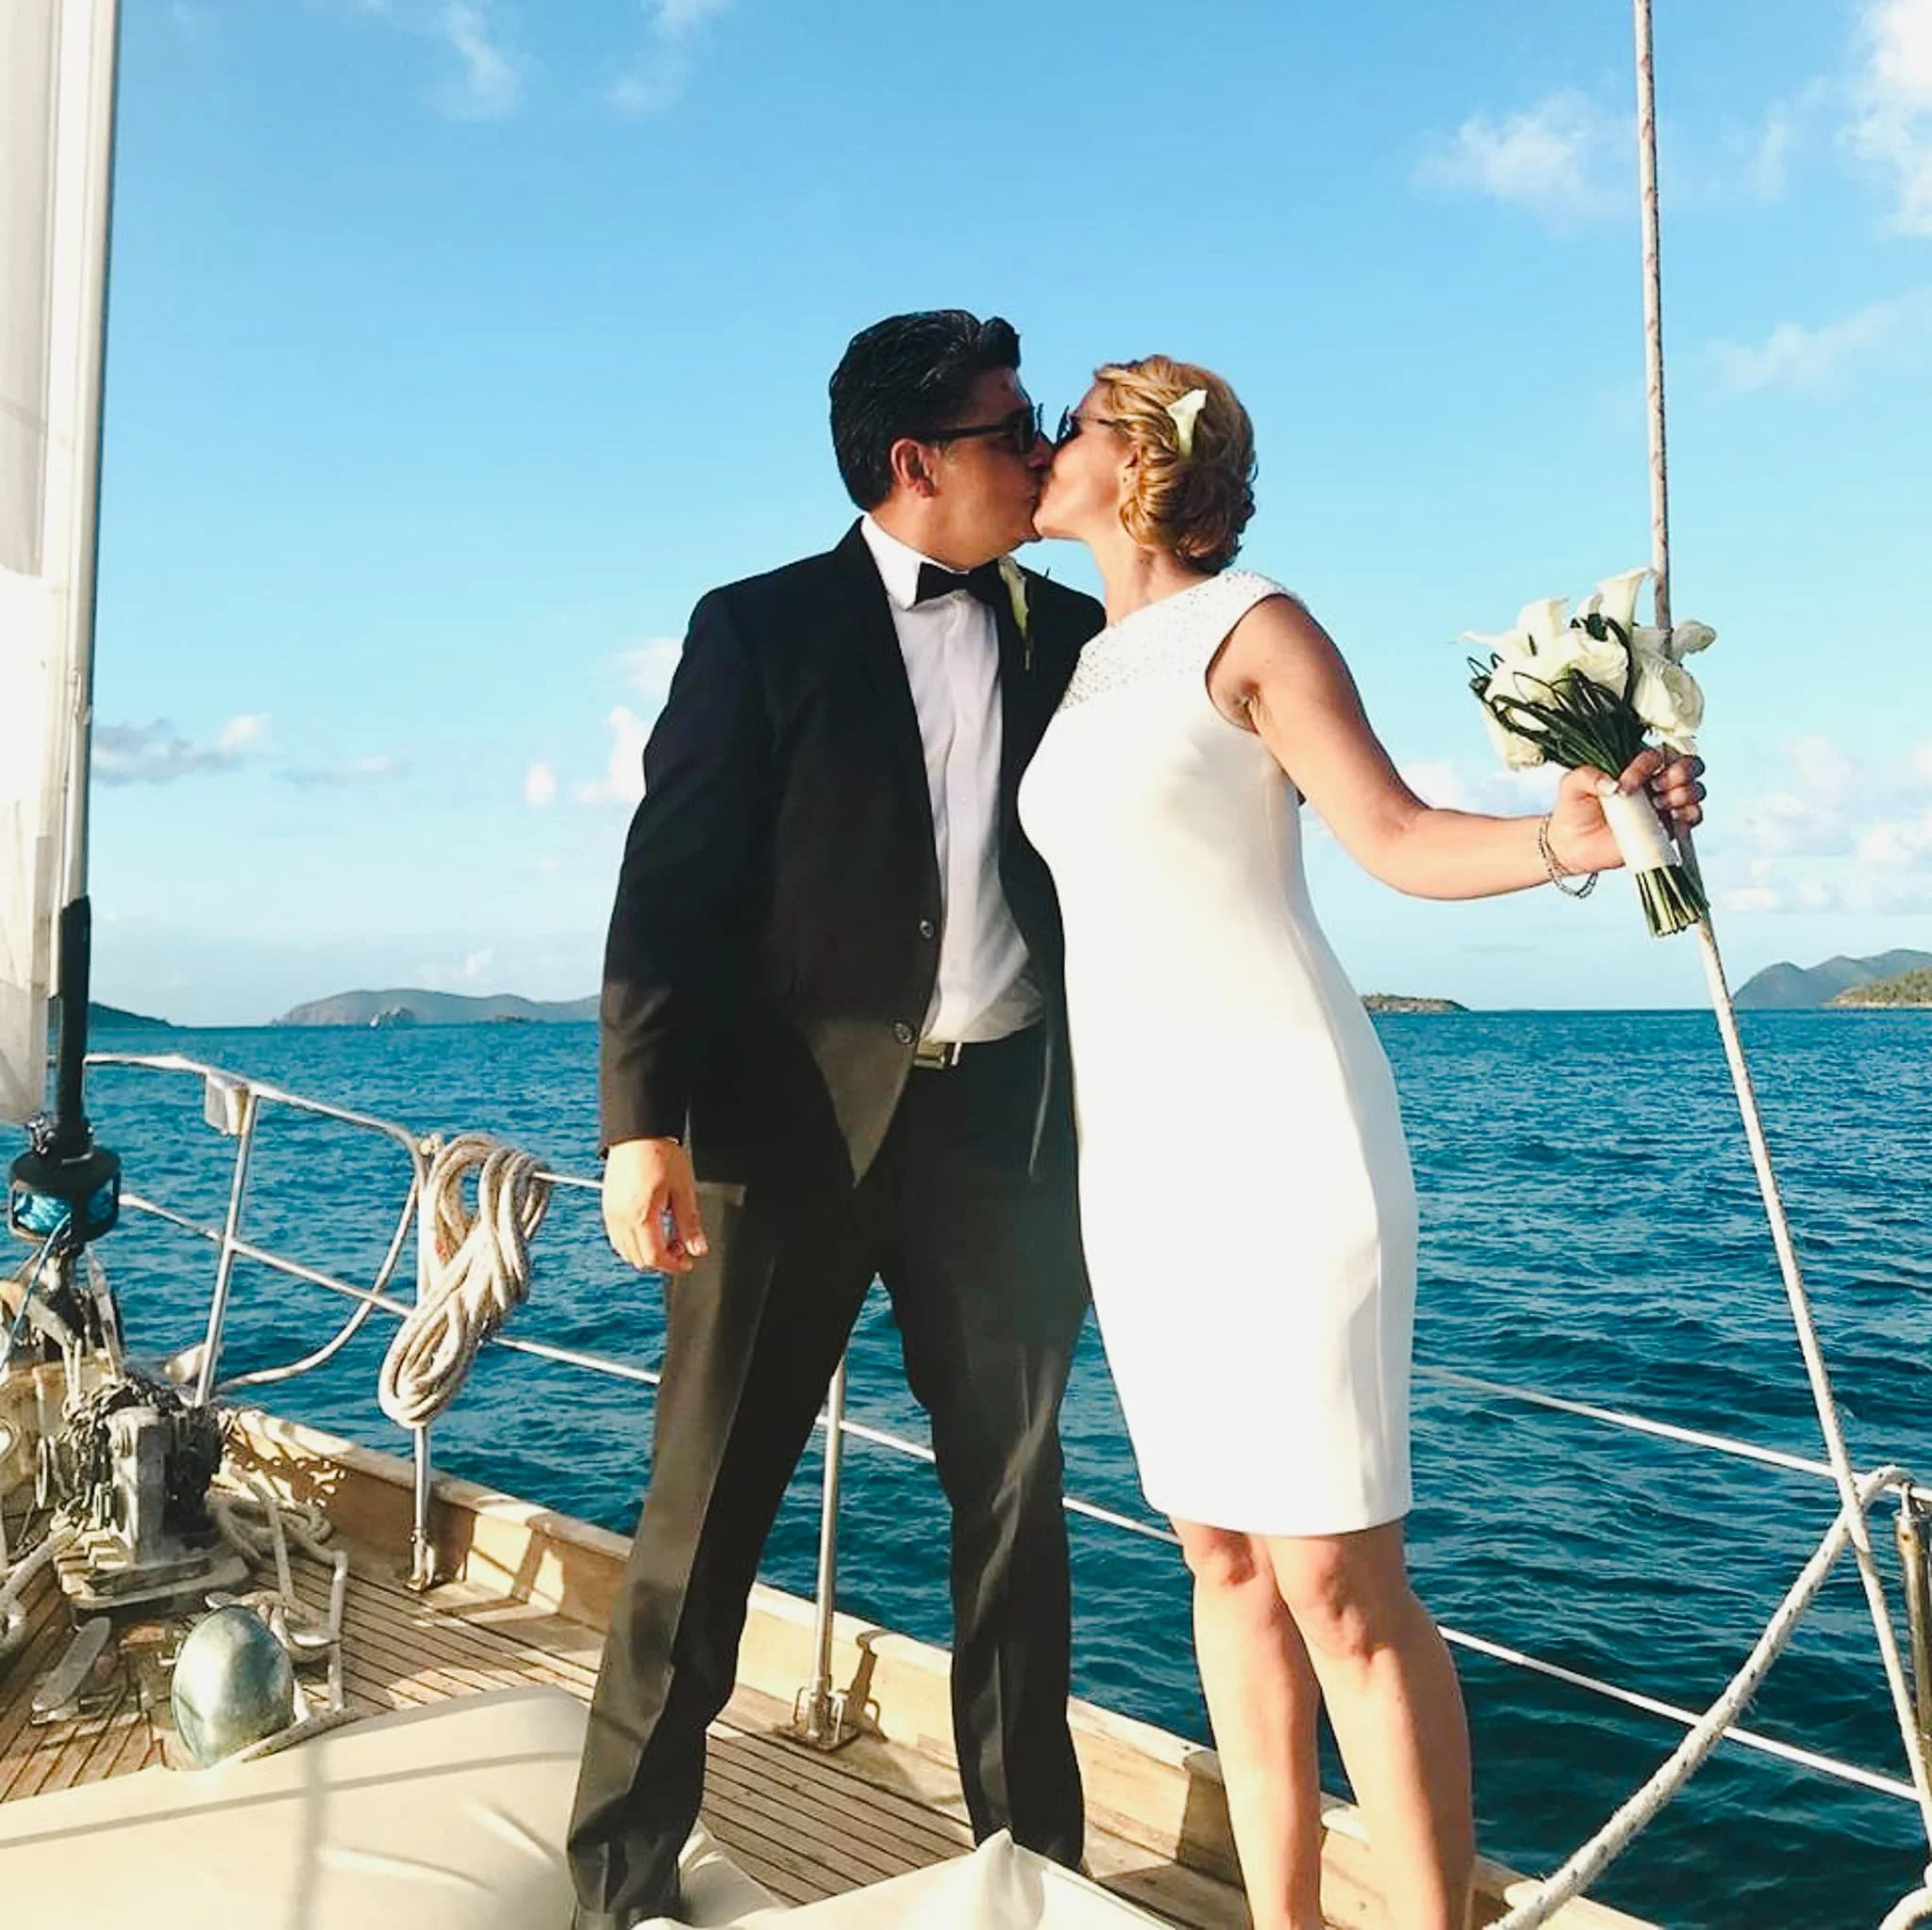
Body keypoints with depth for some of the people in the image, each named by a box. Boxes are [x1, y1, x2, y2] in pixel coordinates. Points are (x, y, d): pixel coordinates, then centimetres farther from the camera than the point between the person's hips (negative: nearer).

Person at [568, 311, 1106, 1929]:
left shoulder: (1074, 634, 11)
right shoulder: (763, 629, 0)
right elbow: (673, 880, -6)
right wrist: (645, 1119, -14)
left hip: (1003, 1115, 4)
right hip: (793, 1114, -3)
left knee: (1014, 1497, 12)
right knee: (708, 1498, 4)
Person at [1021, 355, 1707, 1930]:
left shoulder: (1253, 625, -3)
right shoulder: (1090, 669, 18)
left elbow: (1402, 839, -12)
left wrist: (1565, 835, -30)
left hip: (1279, 1134, -7)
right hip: (1141, 1153, 7)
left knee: (1340, 1584, -6)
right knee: (1225, 1561, 11)